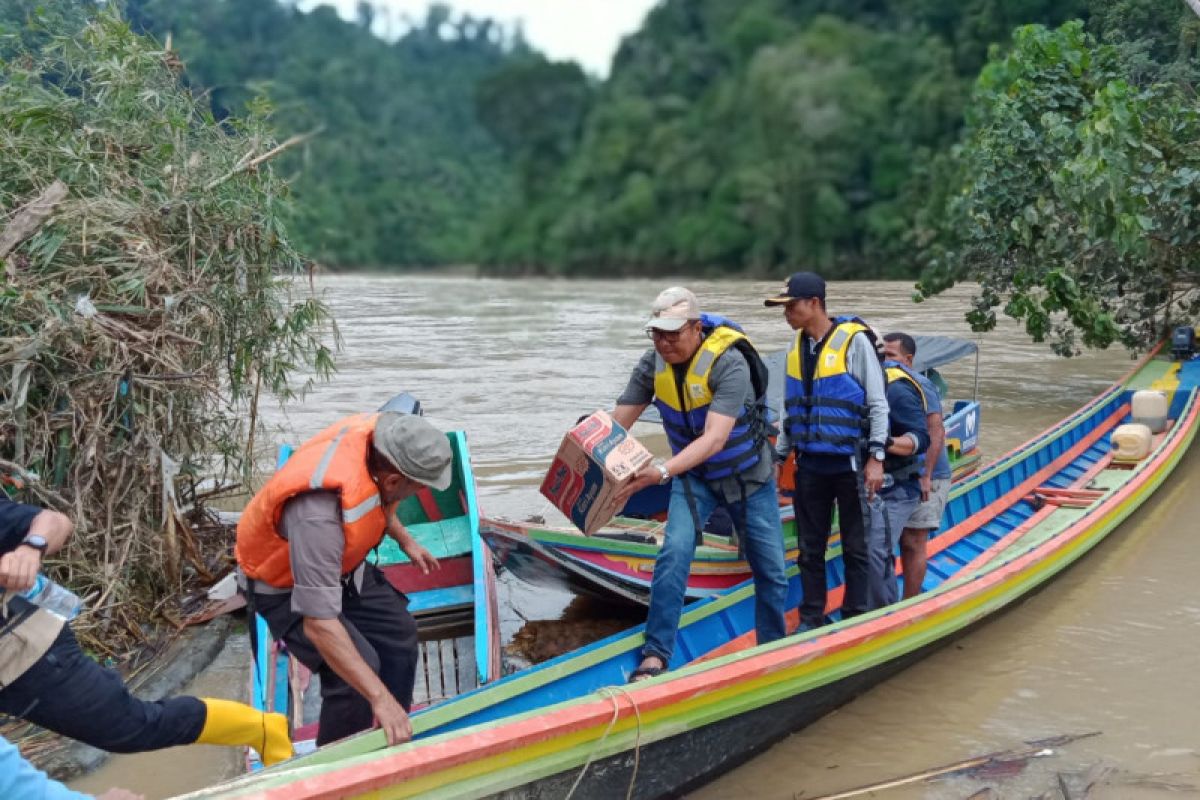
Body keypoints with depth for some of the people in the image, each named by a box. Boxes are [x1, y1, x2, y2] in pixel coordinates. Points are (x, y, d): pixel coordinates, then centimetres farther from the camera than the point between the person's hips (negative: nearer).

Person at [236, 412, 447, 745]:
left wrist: (405, 540, 13)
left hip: (338, 562, 8)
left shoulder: (374, 432, -24)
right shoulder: (319, 514, -45)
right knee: (360, 670, -20)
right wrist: (380, 697, -41)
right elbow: (318, 625, -42)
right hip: (284, 587, -8)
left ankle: (394, 741, 25)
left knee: (399, 635, 9)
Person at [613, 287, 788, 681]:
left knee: (771, 571, 7)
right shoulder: (652, 364, -16)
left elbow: (715, 439, -40)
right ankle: (656, 655, -14)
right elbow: (617, 423, -16)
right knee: (675, 552, -21)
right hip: (693, 475, 2)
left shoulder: (729, 363, -31)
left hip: (748, 475, -2)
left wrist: (662, 472, -52)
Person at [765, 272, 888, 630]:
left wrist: (875, 458, -13)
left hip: (850, 465, -6)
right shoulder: (798, 346, 9)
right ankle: (811, 619, 21)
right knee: (810, 548, 11)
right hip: (809, 465, 6)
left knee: (855, 547, 5)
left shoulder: (854, 340, -10)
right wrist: (779, 456, 16)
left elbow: (878, 404, -9)